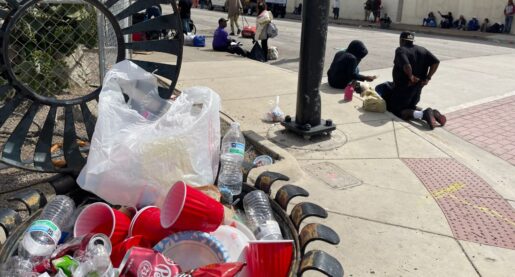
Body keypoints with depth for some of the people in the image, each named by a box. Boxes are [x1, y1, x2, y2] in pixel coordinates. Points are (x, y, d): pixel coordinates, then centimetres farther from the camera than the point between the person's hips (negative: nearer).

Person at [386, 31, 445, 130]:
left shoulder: (400, 50, -13)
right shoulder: (422, 50, 9)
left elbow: (406, 65, -32)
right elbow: (436, 62, 1)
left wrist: (411, 76, -17)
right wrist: (427, 78, 1)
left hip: (404, 87, -7)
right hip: (418, 87, 7)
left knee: (396, 110, -2)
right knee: (411, 106, 25)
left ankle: (423, 114, -25)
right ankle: (433, 113, -3)